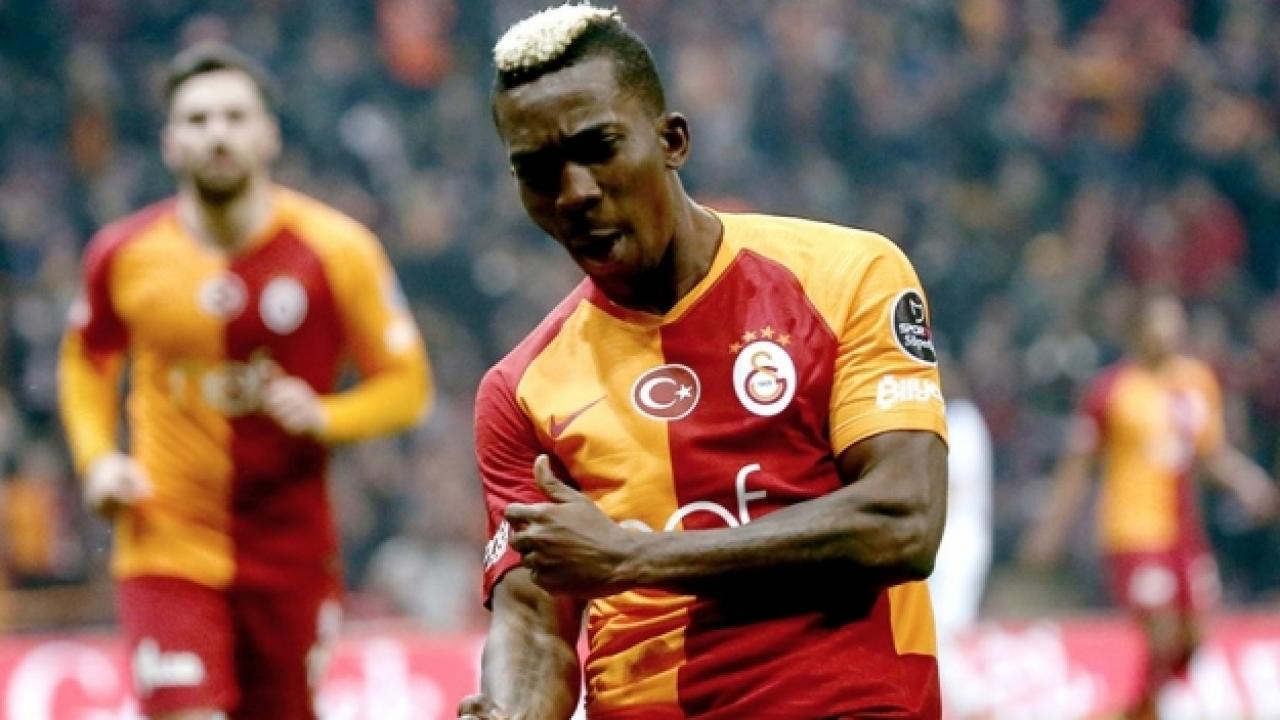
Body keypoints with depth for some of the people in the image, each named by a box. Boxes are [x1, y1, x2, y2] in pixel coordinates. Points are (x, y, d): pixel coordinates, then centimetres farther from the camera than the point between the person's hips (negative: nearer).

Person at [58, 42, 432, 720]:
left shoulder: (336, 250, -5)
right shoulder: (126, 255, -2)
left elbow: (406, 384, 1)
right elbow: (87, 359, 18)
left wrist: (325, 417, -18)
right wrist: (97, 458, 1)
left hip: (291, 556, 1)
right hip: (167, 551, -1)